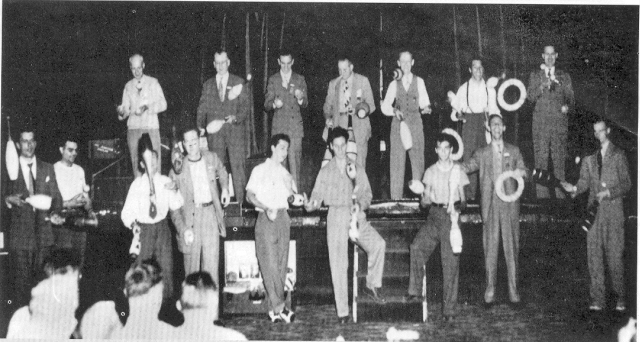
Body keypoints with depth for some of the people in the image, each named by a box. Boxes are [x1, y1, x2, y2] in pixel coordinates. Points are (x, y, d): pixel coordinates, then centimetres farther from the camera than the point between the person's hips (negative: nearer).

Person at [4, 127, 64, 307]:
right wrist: (8, 200, -18)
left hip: (43, 232, 2)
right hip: (20, 235, -2)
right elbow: (5, 196, 4)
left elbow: (55, 196, 10)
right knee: (21, 280, -3)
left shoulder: (47, 168, 12)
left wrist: (54, 213, -9)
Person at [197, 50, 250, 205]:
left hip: (235, 130, -2)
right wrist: (200, 126, 0)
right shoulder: (208, 84, 13)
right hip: (214, 133, 2)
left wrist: (236, 117, -17)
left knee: (238, 168, -5)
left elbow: (245, 107, 1)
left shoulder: (238, 83, 6)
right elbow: (202, 108, 13)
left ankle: (241, 202, 0)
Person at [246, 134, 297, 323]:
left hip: (283, 217, 5)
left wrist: (291, 190, -4)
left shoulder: (285, 173, 19)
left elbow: (293, 197, 19)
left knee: (282, 263, 0)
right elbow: (250, 195, 0)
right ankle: (279, 307, -16)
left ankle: (274, 309, 3)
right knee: (270, 262, -12)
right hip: (266, 219, -5)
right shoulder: (260, 170, 5)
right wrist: (266, 208, -15)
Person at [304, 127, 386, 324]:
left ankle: (372, 285, -9)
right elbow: (317, 195, 5)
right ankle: (342, 312, -1)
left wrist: (362, 204, -11)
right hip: (336, 217, -1)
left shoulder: (357, 169, 12)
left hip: (357, 217, 1)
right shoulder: (325, 171, 9)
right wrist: (311, 205, -18)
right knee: (338, 264, -6)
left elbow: (367, 193, 11)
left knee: (379, 244, -26)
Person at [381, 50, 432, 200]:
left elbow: (424, 102, 5)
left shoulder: (419, 82, 10)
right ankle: (396, 197, -2)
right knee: (397, 159, -4)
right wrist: (394, 111, -13)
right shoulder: (394, 84, 10)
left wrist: (426, 108, -17)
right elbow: (385, 106, 7)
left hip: (415, 123, 0)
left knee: (417, 159, -3)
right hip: (398, 123, 0)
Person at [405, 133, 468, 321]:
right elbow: (424, 201, 10)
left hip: (451, 216, -2)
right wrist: (427, 198, -12)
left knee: (450, 262, -4)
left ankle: (449, 308, 0)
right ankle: (415, 291, -8)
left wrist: (460, 204, -11)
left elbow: (463, 198, 10)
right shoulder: (430, 171, 9)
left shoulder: (458, 170, 5)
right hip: (434, 214, 2)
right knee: (417, 247, -19)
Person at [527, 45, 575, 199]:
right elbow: (530, 97, 1)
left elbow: (570, 98, 12)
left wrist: (567, 106, -10)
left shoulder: (564, 76, 13)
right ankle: (541, 194, 0)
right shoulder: (535, 75, 11)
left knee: (559, 158, -2)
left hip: (559, 121, 0)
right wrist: (542, 86, -15)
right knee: (541, 158, -3)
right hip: (540, 122, 0)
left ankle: (560, 194, 2)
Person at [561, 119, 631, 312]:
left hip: (613, 208, -3)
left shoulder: (618, 155, 4)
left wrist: (609, 192, -15)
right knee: (594, 255, 0)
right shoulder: (590, 156, 13)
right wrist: (575, 188, -12)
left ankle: (620, 298, 7)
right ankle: (597, 299, 3)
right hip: (594, 209, 3)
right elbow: (585, 180, 9)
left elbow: (627, 184, 1)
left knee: (614, 256, -4)